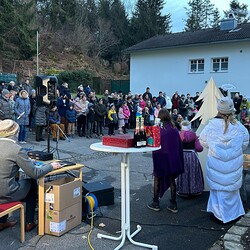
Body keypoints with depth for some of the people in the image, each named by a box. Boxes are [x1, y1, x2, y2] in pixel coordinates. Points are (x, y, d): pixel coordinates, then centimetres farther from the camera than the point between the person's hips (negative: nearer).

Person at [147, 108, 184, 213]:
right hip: (173, 160, 4)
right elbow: (179, 145, 6)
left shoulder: (158, 130, -16)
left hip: (162, 160, -4)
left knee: (157, 179, 12)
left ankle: (156, 203, 21)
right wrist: (178, 159, 15)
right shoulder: (175, 129, 0)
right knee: (171, 180, 14)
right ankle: (173, 205, 19)